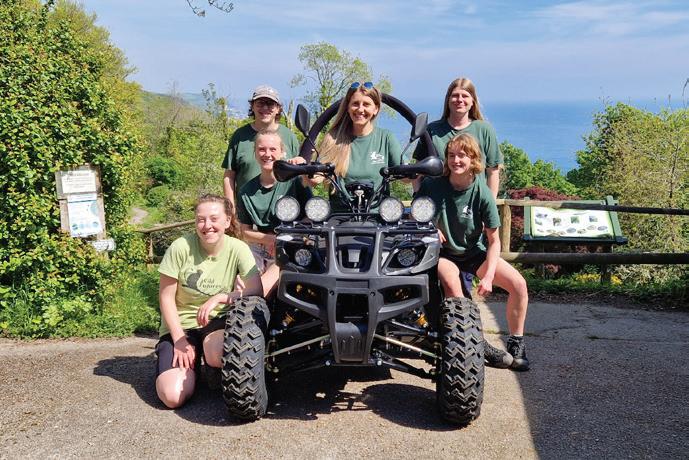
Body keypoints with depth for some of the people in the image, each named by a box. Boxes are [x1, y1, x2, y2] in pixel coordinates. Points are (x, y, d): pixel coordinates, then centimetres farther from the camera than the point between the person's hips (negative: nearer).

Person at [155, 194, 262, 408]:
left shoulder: (238, 249, -9)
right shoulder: (181, 247, -12)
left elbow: (256, 290, -16)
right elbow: (166, 298, -7)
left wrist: (220, 297, -30)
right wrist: (179, 340, -13)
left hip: (218, 321, 0)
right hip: (180, 325, 0)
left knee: (219, 353, -37)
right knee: (173, 396, -19)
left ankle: (214, 369, 3)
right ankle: (190, 361, 15)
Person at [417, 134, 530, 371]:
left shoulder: (482, 192, -14)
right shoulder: (432, 185, -15)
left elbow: (494, 240, -10)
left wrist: (488, 276, -20)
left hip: (474, 252, 2)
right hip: (443, 253, -2)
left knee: (518, 283, -16)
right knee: (451, 282, -36)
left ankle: (516, 345, 1)